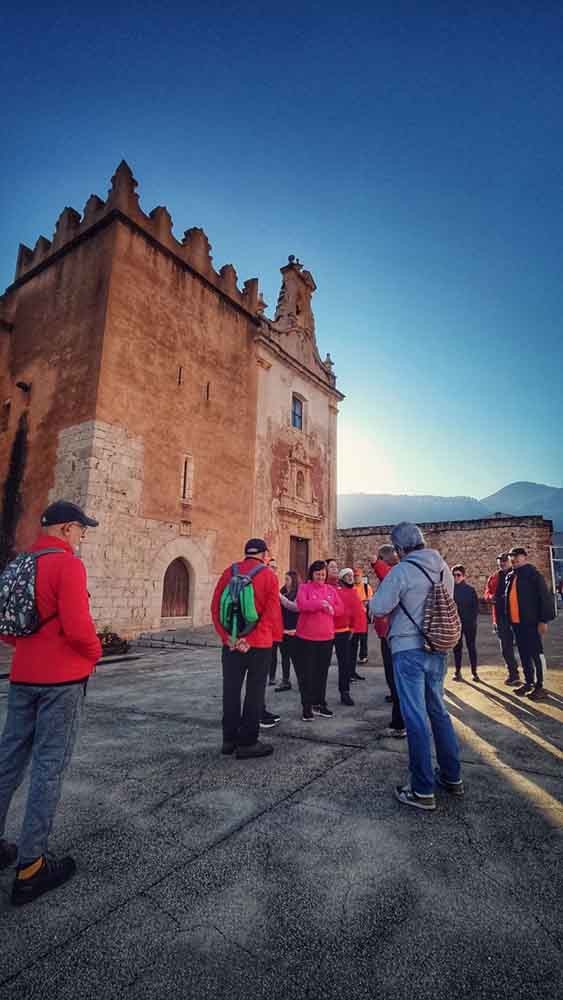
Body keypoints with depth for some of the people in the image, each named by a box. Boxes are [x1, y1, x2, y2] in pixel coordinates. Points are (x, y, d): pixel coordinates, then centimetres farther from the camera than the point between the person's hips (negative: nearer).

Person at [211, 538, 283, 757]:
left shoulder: (229, 573, 2)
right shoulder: (269, 576, -7)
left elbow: (215, 607, -3)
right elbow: (272, 613, -14)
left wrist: (227, 637, -6)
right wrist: (251, 640, -14)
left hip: (231, 643, 4)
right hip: (260, 645, -3)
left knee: (231, 690, 14)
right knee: (254, 692, 7)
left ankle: (229, 740, 24)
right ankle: (247, 743, 14)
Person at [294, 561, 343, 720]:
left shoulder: (331, 590, 10)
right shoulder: (304, 587, -3)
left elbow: (340, 608, 8)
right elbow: (302, 605, -21)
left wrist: (332, 609, -14)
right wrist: (320, 603, -34)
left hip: (326, 637, 4)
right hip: (306, 637, -4)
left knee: (322, 672, 13)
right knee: (306, 673, 1)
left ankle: (319, 704, 25)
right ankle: (307, 706, 11)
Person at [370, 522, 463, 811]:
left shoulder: (401, 571, -16)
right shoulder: (443, 568, 4)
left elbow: (378, 607, -16)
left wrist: (379, 590, 2)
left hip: (409, 650, -7)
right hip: (438, 649, 7)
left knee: (416, 717, 1)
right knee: (439, 711, 20)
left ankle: (423, 791, 10)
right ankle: (452, 777, 33)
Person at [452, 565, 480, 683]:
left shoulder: (470, 589, -1)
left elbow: (476, 606, 1)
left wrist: (473, 619, -8)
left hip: (469, 623, -1)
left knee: (472, 647, 5)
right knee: (457, 647, 7)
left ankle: (474, 672, 13)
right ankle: (457, 671, 15)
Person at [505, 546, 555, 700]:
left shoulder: (533, 574, -6)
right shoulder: (510, 577, 13)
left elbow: (544, 597, -10)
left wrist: (543, 619, -15)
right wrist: (508, 618, 12)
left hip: (531, 621, -7)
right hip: (516, 622, 7)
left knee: (536, 653, 0)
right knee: (523, 653, 13)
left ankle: (539, 686, 7)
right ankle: (528, 682, 23)